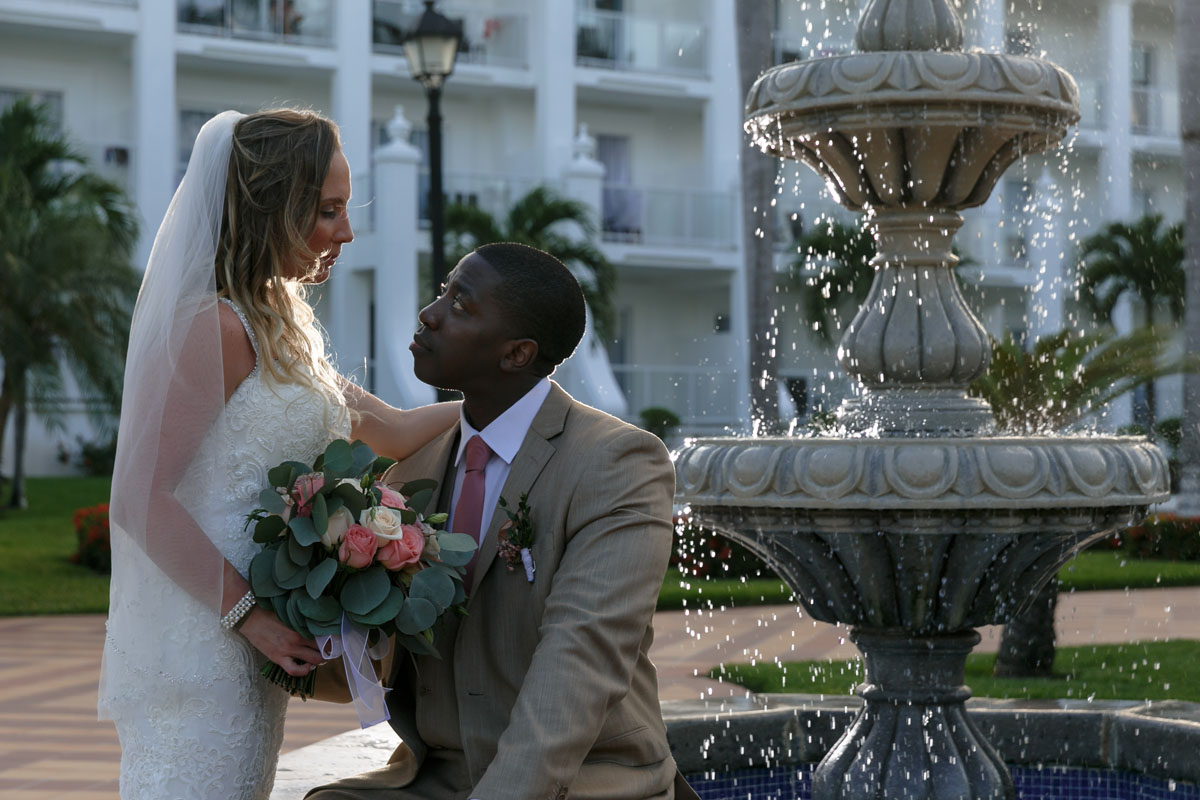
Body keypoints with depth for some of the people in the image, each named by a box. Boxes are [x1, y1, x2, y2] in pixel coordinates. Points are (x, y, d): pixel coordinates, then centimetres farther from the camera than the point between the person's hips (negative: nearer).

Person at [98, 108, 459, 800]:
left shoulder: (281, 328, 15)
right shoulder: (218, 328, -15)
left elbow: (387, 428, 24)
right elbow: (140, 499, -18)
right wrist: (249, 613, -18)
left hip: (250, 645, 9)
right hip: (201, 645, -9)